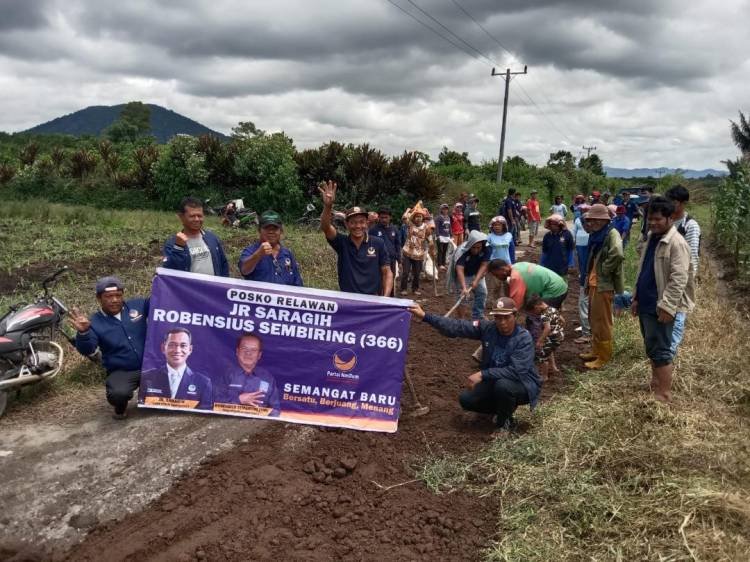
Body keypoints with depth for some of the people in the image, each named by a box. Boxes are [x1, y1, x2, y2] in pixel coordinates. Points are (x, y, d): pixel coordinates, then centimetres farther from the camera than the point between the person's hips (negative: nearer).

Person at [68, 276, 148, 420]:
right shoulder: (94, 322, -4)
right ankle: (120, 406, 6)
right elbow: (87, 350, -18)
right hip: (121, 372, -3)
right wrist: (83, 332, -39)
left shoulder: (137, 305, 3)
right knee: (118, 394, -34)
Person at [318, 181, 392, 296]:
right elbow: (325, 227, -17)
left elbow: (387, 273, 2)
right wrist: (328, 206, -35)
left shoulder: (378, 244, 0)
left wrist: (385, 298, -11)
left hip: (373, 300, 0)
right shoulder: (342, 243, 0)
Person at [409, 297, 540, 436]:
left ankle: (506, 422, -7)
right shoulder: (488, 328, -11)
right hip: (495, 381, 5)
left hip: (523, 384, -5)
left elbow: (516, 371, -34)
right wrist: (425, 316, -23)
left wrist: (483, 374, -37)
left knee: (503, 385, -37)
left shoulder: (524, 338, -25)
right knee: (466, 399, -9)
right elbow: (456, 327, -15)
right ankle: (503, 408, 16)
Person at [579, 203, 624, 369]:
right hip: (594, 283, 9)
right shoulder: (597, 235, 12)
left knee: (602, 322, 0)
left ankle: (604, 357, 10)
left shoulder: (612, 234, -16)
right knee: (594, 319, 19)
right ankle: (596, 350, 32)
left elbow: (617, 254, -34)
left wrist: (605, 270, -21)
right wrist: (589, 278, 12)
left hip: (604, 285, -9)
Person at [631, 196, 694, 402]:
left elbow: (679, 278, -23)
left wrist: (667, 306, -26)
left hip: (659, 307, -9)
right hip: (646, 304, 9)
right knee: (651, 348, 18)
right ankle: (655, 385, 31)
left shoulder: (677, 243, -17)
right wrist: (636, 297, 18)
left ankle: (665, 394, 3)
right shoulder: (652, 238, 12)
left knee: (660, 349, -4)